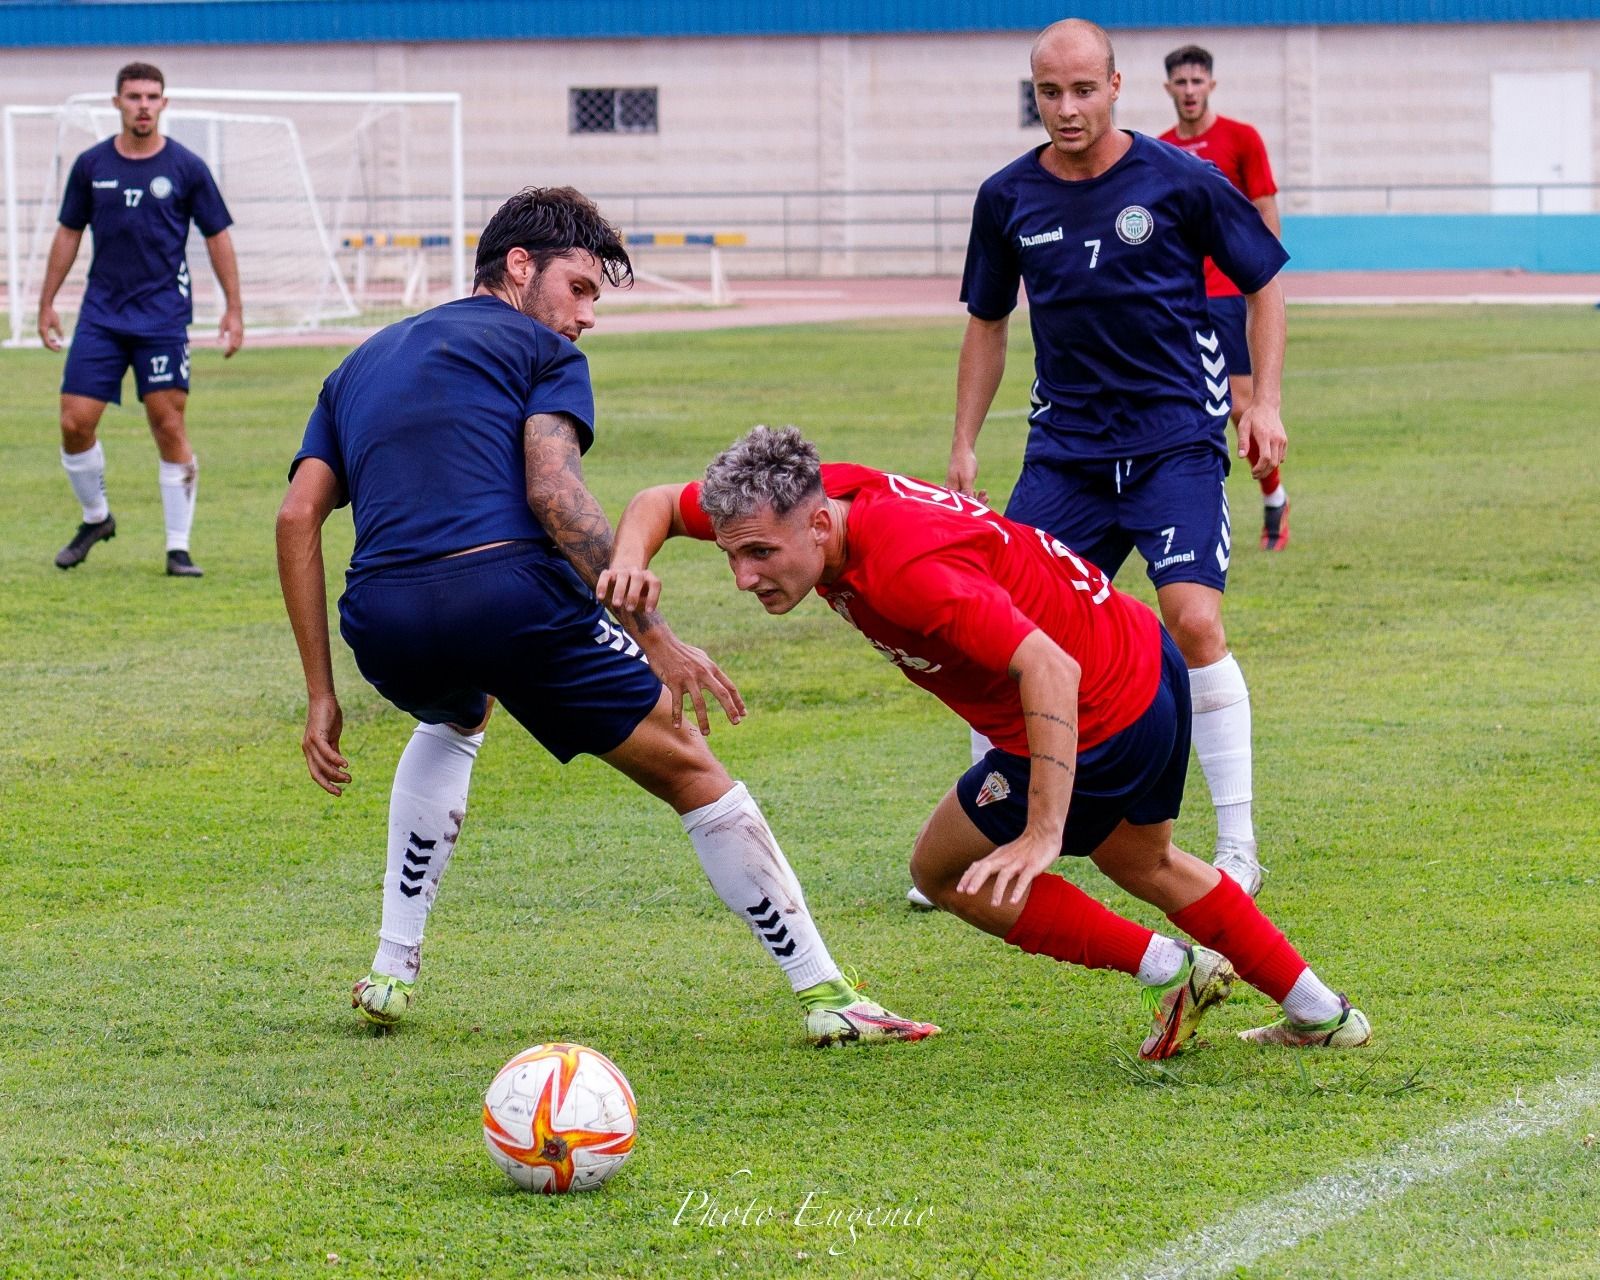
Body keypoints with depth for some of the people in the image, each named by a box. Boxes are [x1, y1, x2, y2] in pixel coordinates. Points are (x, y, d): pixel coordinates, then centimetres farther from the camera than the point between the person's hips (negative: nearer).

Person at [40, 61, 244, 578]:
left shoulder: (186, 167, -1)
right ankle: (95, 519, 22)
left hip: (163, 316, -2)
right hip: (100, 315, 2)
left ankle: (178, 547, 1)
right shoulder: (91, 165, 5)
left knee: (169, 425, -8)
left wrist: (234, 309, 0)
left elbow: (218, 238, 5)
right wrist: (47, 302, 13)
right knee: (75, 422, -3)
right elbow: (68, 233, 15)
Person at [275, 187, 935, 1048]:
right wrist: (652, 636, -8)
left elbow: (298, 515, 17)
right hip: (506, 587, -5)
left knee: (452, 719, 41)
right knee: (688, 770, 10)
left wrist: (321, 695, 16)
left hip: (382, 627, 5)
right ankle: (825, 996, 7)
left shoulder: (359, 365, 29)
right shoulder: (540, 350, 12)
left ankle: (391, 972, 31)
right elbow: (554, 493, -7)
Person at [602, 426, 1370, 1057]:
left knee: (945, 873, 9)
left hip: (1100, 721, -9)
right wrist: (631, 560, -18)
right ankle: (1322, 1014, 43)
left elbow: (1050, 670, -40)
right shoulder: (805, 500, -9)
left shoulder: (905, 569, -35)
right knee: (1141, 862, 33)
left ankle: (1170, 970, 13)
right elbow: (661, 503, 6)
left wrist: (1042, 836, -44)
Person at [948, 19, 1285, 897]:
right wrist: (963, 448, 12)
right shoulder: (1008, 198, 3)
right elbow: (987, 323, 17)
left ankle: (1238, 848, -8)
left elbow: (1263, 284, 5)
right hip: (1063, 450, 4)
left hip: (1177, 438, -4)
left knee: (1193, 620, -18)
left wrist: (1265, 403, -4)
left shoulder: (1180, 181, -6)